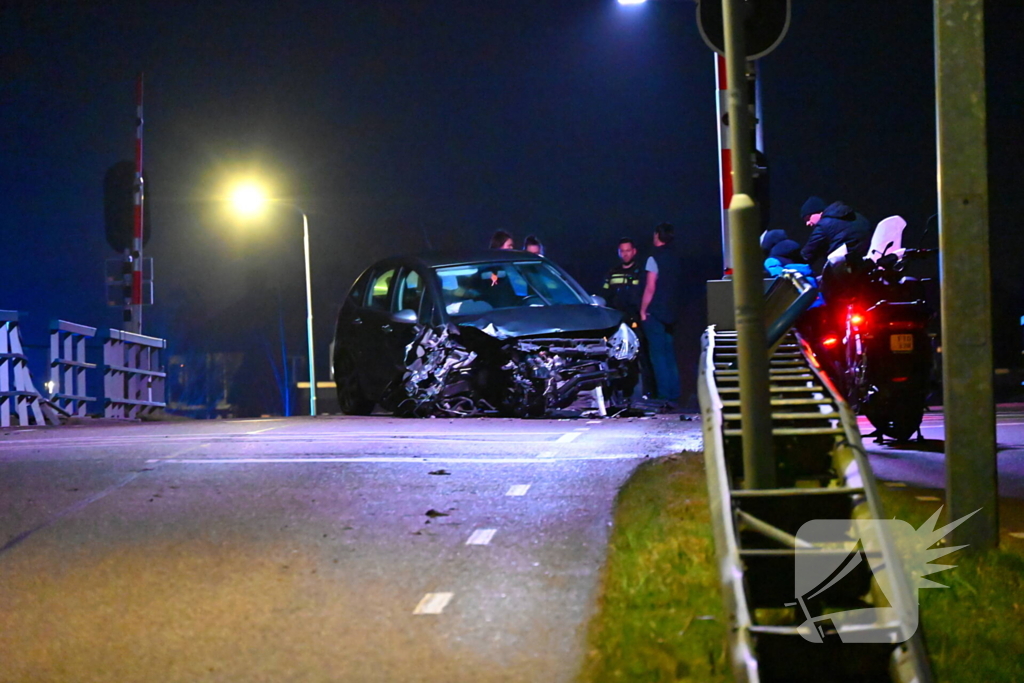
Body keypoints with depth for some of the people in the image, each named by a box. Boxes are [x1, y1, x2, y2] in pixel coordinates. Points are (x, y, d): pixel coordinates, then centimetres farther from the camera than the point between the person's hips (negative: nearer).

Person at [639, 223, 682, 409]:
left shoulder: (655, 258, -10)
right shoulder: (676, 259, 12)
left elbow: (650, 288, -14)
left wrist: (643, 311, -7)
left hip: (655, 314, -7)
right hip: (671, 314, 7)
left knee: (658, 357, -6)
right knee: (669, 357, 10)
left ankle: (665, 397, -11)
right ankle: (674, 397, 9)